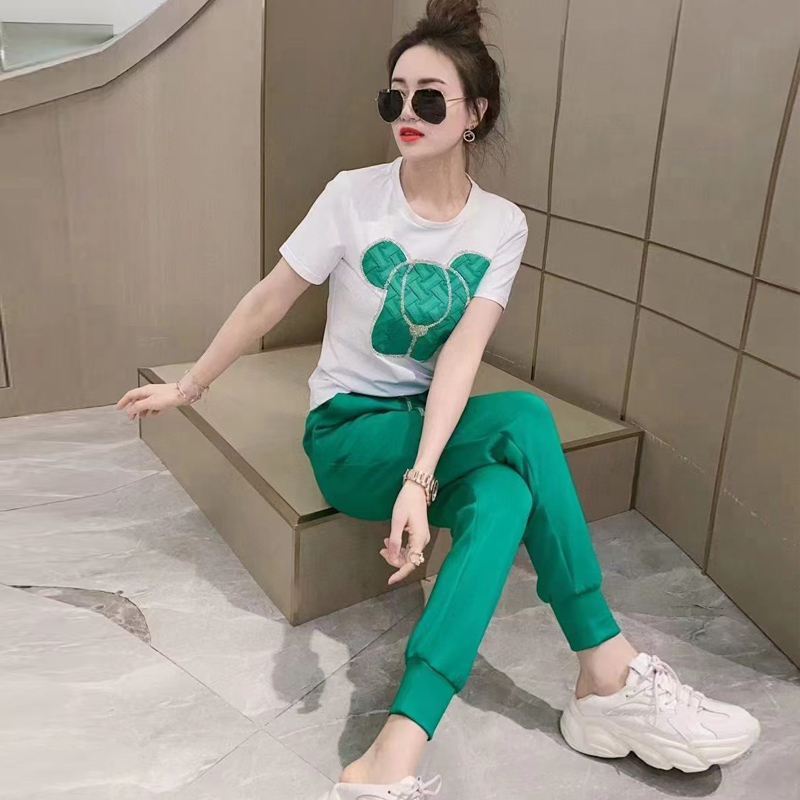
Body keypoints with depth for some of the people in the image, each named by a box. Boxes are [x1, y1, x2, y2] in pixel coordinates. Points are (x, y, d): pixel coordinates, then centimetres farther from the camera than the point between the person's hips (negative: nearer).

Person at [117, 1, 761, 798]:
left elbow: (461, 354, -19)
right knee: (526, 419, -30)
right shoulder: (352, 196, -11)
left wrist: (420, 478, -32)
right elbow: (267, 300, -2)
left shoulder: (502, 224, -5)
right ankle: (610, 672, -23)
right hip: (350, 435, -3)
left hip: (439, 427, 3)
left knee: (504, 496, -33)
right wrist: (186, 387, 6)